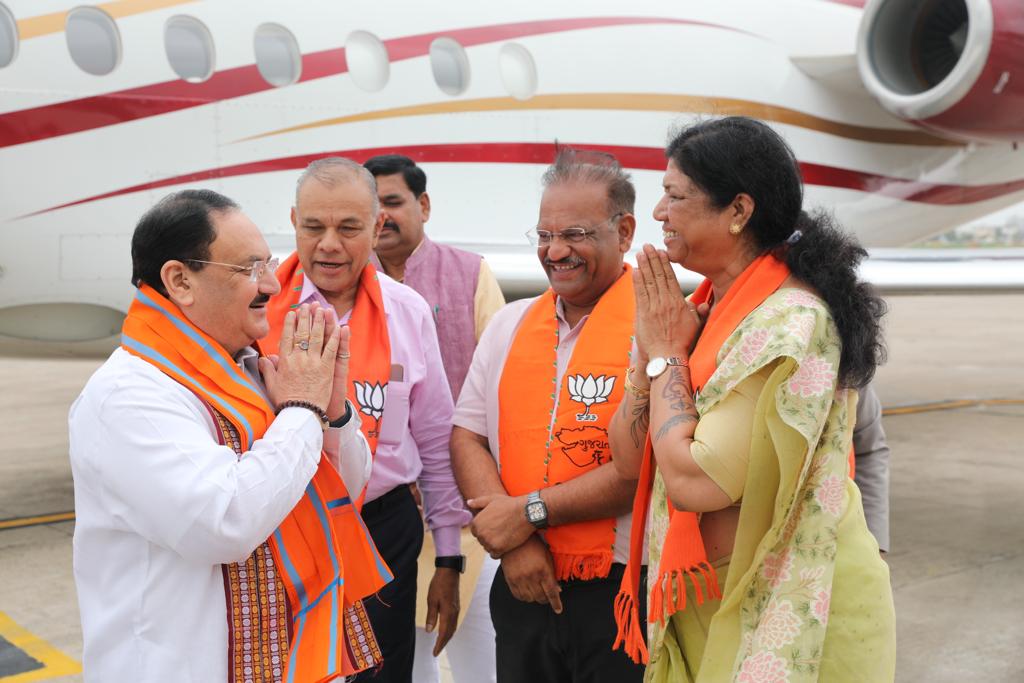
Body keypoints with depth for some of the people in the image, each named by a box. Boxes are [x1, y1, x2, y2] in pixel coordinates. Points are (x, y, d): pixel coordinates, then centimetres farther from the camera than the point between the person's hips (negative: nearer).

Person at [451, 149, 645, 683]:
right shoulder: (511, 323, 8)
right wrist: (513, 542, -8)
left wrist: (530, 511, -13)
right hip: (522, 585, 5)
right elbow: (467, 438, 5)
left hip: (622, 592, -4)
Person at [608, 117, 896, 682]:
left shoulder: (788, 322, -22)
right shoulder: (703, 307, 2)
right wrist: (652, 350, -10)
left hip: (778, 611, -7)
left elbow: (694, 481, -26)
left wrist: (667, 354, -15)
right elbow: (628, 457, 3)